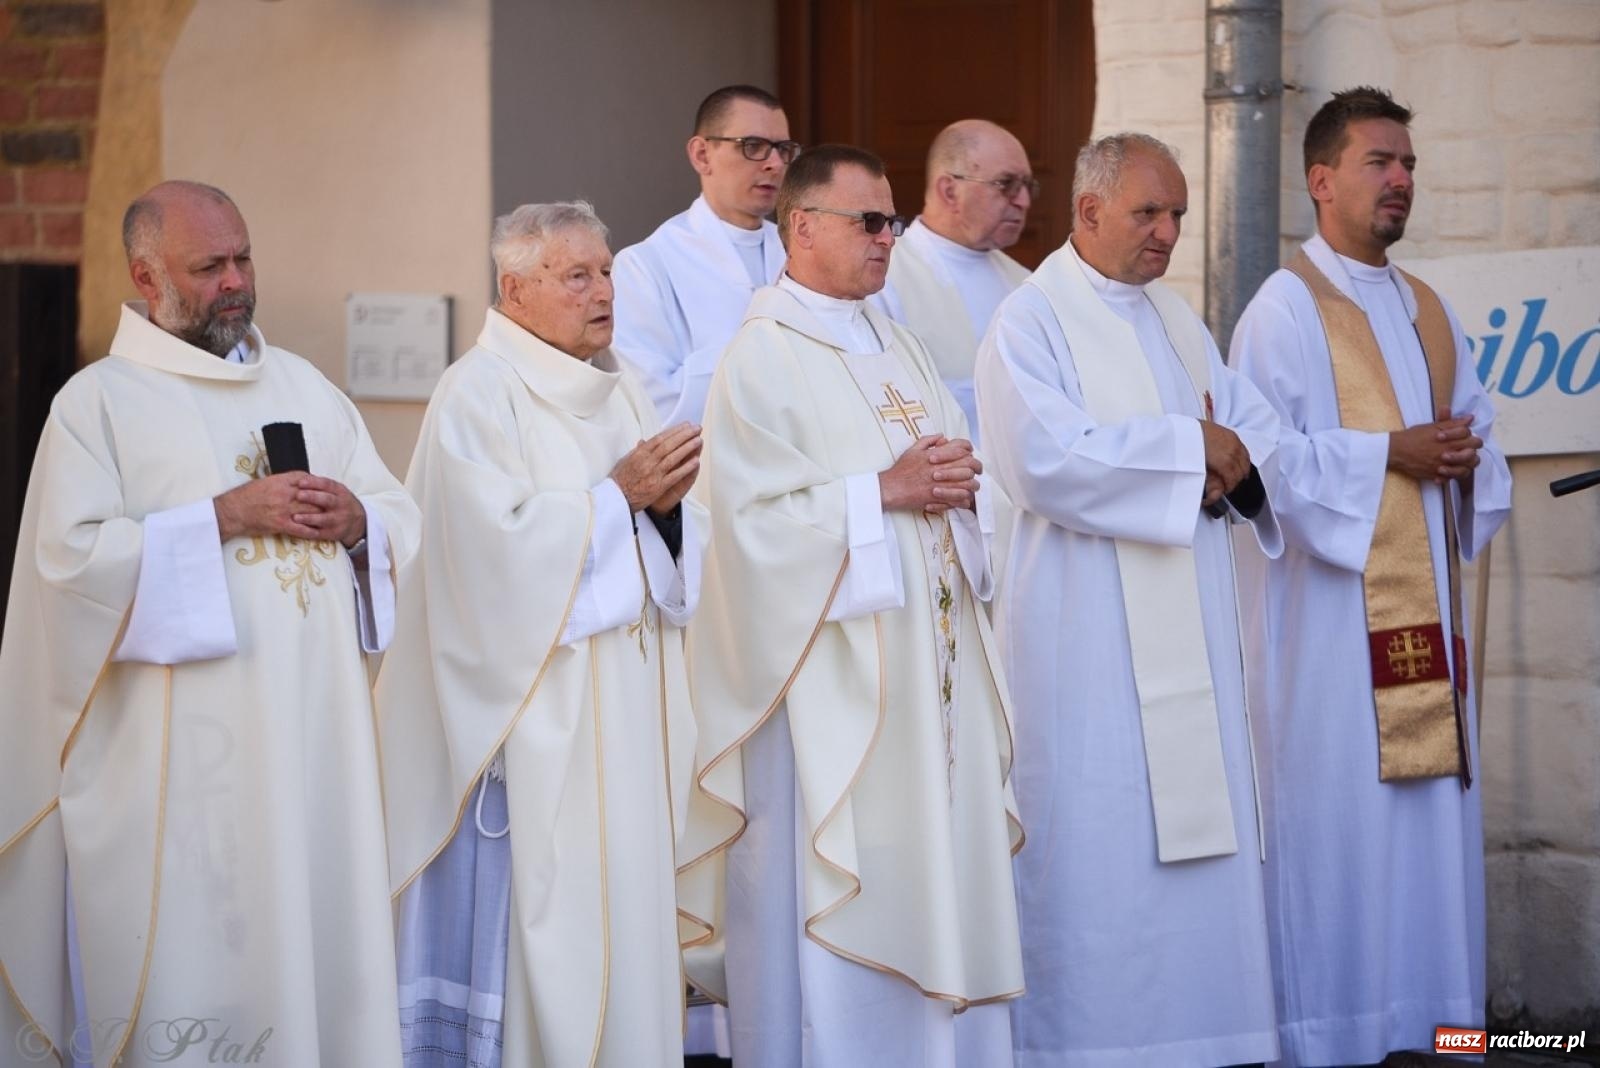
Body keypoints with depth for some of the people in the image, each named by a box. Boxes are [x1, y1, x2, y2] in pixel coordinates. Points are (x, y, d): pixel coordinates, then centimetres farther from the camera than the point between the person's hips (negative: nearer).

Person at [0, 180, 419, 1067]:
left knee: (323, 941, 5)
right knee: (194, 954, -4)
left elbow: (401, 520, 17)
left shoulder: (305, 386, 16)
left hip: (317, 729, 5)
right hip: (185, 751, -5)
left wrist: (355, 520, -6)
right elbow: (72, 557, -13)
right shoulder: (98, 401, -1)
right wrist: (226, 517, -17)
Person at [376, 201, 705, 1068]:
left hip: (632, 691, 7)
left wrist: (666, 500, -9)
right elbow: (502, 539, -19)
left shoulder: (618, 391, 14)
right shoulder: (477, 395, -8)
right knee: (545, 897, -6)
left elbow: (672, 543, 12)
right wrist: (618, 494, -15)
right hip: (537, 697, -7)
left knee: (628, 891, 8)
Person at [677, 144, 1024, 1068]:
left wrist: (956, 482, -4)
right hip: (831, 673, -7)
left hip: (928, 668, 8)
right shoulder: (764, 358, -8)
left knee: (938, 870, 9)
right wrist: (883, 492, -17)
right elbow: (753, 516, -17)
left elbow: (960, 478, 18)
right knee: (836, 898, -5)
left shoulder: (901, 349, 16)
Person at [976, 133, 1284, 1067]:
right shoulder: (1033, 321, -6)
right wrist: (1191, 446, -12)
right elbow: (1047, 459, -21)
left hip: (1192, 628, 7)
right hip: (1088, 630, -7)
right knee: (1100, 841, -6)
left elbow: (1260, 429, 14)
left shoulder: (1177, 318, 17)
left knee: (1203, 833, 6)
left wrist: (1233, 464, -10)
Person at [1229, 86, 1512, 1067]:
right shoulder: (1286, 307, -5)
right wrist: (1390, 455, -17)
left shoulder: (1429, 310, 17)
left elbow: (1481, 433, 18)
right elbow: (1263, 451, -13)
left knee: (1430, 807, 7)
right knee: (1336, 810, -7)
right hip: (1332, 602, -7)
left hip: (1425, 600, 7)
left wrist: (1467, 460, -5)